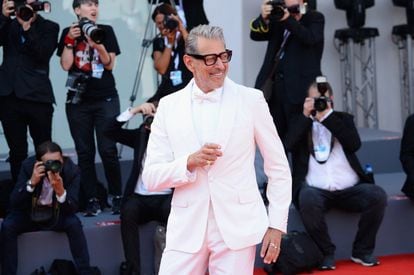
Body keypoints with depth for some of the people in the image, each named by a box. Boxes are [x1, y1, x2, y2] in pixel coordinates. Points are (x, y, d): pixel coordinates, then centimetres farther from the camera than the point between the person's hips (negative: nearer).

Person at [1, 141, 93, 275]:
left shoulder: (72, 170, -24)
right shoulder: (28, 165, -22)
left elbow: (72, 209, -25)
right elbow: (14, 203, -24)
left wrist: (60, 190, -44)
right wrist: (32, 182, -40)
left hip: (57, 213, -1)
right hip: (29, 213, 1)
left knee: (74, 223, -30)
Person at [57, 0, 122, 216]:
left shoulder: (106, 31, 5)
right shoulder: (68, 33, 7)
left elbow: (110, 64, -2)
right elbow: (66, 65, -2)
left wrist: (98, 45, -17)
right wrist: (70, 40, -11)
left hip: (106, 99, -1)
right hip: (78, 101, 1)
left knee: (108, 150, -6)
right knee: (84, 152, 1)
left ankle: (117, 196, 5)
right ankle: (92, 200, 6)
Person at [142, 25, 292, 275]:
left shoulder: (251, 100, 1)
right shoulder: (169, 106, 5)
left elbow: (278, 167, 6)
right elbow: (151, 178, 2)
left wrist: (277, 224, 1)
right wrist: (190, 162, -15)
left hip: (237, 227, -1)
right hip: (187, 229, 1)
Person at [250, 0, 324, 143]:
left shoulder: (315, 18, 3)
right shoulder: (278, 18, 14)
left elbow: (310, 38, -17)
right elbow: (255, 35, 5)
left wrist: (289, 20, -24)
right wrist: (263, 18, -13)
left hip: (299, 86, -5)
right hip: (275, 83, 5)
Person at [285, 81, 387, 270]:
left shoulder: (344, 119, 18)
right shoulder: (300, 122, 17)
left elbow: (355, 144, -2)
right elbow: (290, 145, -3)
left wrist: (328, 116, -7)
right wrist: (305, 115, -4)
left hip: (349, 190, 2)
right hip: (317, 191, -2)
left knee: (378, 196, -25)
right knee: (307, 199, -36)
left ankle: (362, 250, -6)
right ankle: (326, 252, -15)